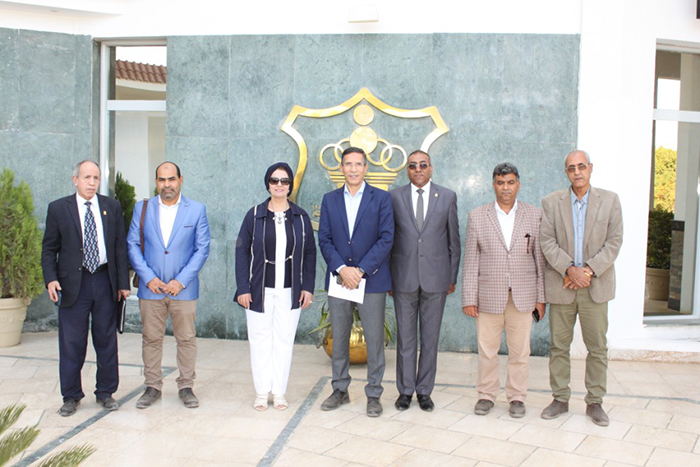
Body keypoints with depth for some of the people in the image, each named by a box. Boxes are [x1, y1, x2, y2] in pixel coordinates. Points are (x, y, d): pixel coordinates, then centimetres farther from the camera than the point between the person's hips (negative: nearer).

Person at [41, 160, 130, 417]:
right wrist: (51, 279, -10)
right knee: (72, 343, 4)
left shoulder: (112, 207, 8)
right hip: (73, 283, -1)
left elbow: (120, 247, 7)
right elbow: (49, 249, 5)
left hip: (105, 281, 2)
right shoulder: (58, 208, 3)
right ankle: (71, 396, 18)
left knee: (106, 340, 8)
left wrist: (123, 282, 2)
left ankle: (106, 393, 22)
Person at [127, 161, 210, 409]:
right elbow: (132, 245, 4)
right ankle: (153, 387, 21)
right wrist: (148, 278, -8)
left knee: (186, 340, 5)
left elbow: (202, 249, -1)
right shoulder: (142, 208, 7)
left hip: (183, 289, -1)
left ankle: (186, 387, 18)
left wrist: (181, 281, -9)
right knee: (151, 339, 8)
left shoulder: (197, 210, 2)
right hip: (150, 288, 1)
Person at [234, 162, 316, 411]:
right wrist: (243, 288, -6)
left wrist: (308, 287, -1)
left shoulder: (301, 217, 4)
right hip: (260, 290, -1)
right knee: (260, 339, 5)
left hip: (290, 291, 1)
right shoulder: (254, 215, 0)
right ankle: (262, 392, 18)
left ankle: (279, 391, 19)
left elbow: (310, 253, 6)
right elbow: (242, 251, 0)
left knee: (284, 339, 7)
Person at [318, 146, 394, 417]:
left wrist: (361, 270, -13)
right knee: (339, 339, 10)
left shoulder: (381, 198, 1)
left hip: (372, 280, -2)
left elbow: (386, 238, -6)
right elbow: (324, 240, 4)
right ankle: (340, 390, 24)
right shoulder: (330, 200, 9)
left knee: (374, 340, 2)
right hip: (338, 279, 3)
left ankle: (373, 394, 14)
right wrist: (342, 269, -11)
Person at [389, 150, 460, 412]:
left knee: (430, 337, 7)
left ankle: (424, 391, 20)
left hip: (436, 279, 0)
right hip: (404, 279, 0)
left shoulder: (448, 197, 5)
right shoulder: (394, 197, 4)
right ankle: (405, 390, 19)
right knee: (405, 337, 6)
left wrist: (452, 277, 5)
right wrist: (387, 277, 3)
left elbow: (454, 240, 7)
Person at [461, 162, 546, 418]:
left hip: (523, 297, 1)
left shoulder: (535, 215, 4)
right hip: (488, 296, 0)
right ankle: (486, 395, 24)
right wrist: (469, 298, -3)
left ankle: (517, 397, 24)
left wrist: (541, 297, 2)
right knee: (487, 351, 7)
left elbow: (540, 259, 5)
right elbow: (470, 261, 1)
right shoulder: (477, 217, 3)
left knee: (520, 352, 8)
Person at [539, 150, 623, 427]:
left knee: (597, 347, 5)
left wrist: (589, 270, -13)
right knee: (559, 346, 6)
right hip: (561, 285, 0)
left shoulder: (609, 200, 4)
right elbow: (547, 241, -4)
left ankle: (594, 402, 19)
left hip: (596, 286, 0)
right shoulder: (551, 202, 3)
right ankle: (560, 399, 19)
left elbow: (614, 242, -1)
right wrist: (570, 269, -15)